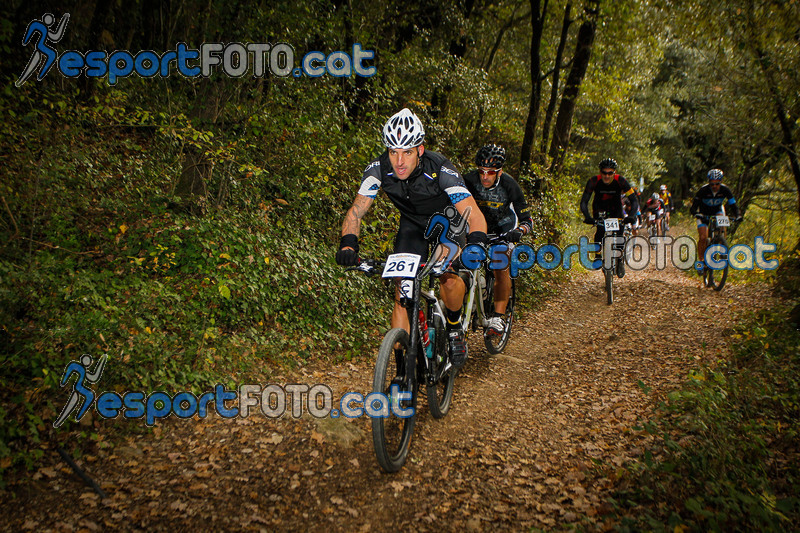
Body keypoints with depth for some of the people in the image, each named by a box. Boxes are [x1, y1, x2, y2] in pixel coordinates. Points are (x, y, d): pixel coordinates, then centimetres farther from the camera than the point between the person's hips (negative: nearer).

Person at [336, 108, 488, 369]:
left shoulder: (440, 169, -34)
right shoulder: (379, 169, -26)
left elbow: (474, 215, -38)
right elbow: (356, 212, -23)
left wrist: (476, 244, -57)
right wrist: (348, 243, -41)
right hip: (411, 223, 2)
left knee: (449, 276, -27)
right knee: (403, 291, -9)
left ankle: (454, 328, 4)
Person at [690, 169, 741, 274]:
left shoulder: (725, 190, -22)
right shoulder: (703, 190, -28)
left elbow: (733, 205, -20)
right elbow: (693, 208, -29)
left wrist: (737, 216, -39)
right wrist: (699, 215, -50)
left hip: (717, 211, 2)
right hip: (704, 214, -2)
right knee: (703, 238, -18)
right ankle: (701, 260, -1)